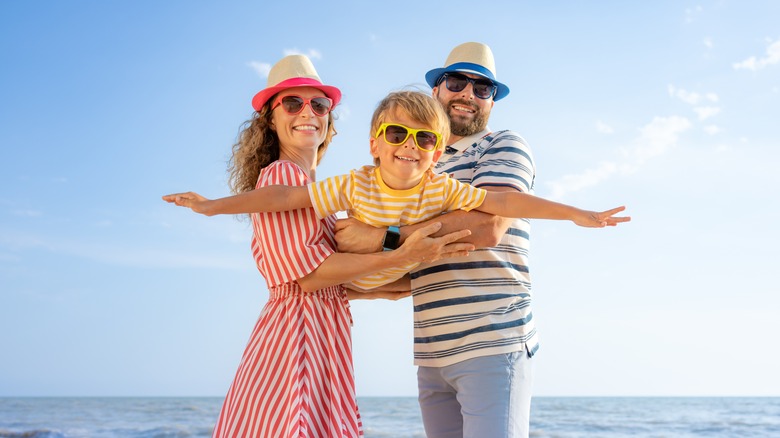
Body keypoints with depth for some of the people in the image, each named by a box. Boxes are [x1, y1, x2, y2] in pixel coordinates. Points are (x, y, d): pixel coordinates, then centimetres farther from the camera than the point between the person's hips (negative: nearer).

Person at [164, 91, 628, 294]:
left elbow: (504, 201, -31)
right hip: (345, 275, -1)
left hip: (402, 275, 1)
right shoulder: (356, 186, -30)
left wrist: (577, 214, -36)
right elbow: (288, 196, -29)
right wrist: (214, 206, -28)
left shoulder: (442, 189, -27)